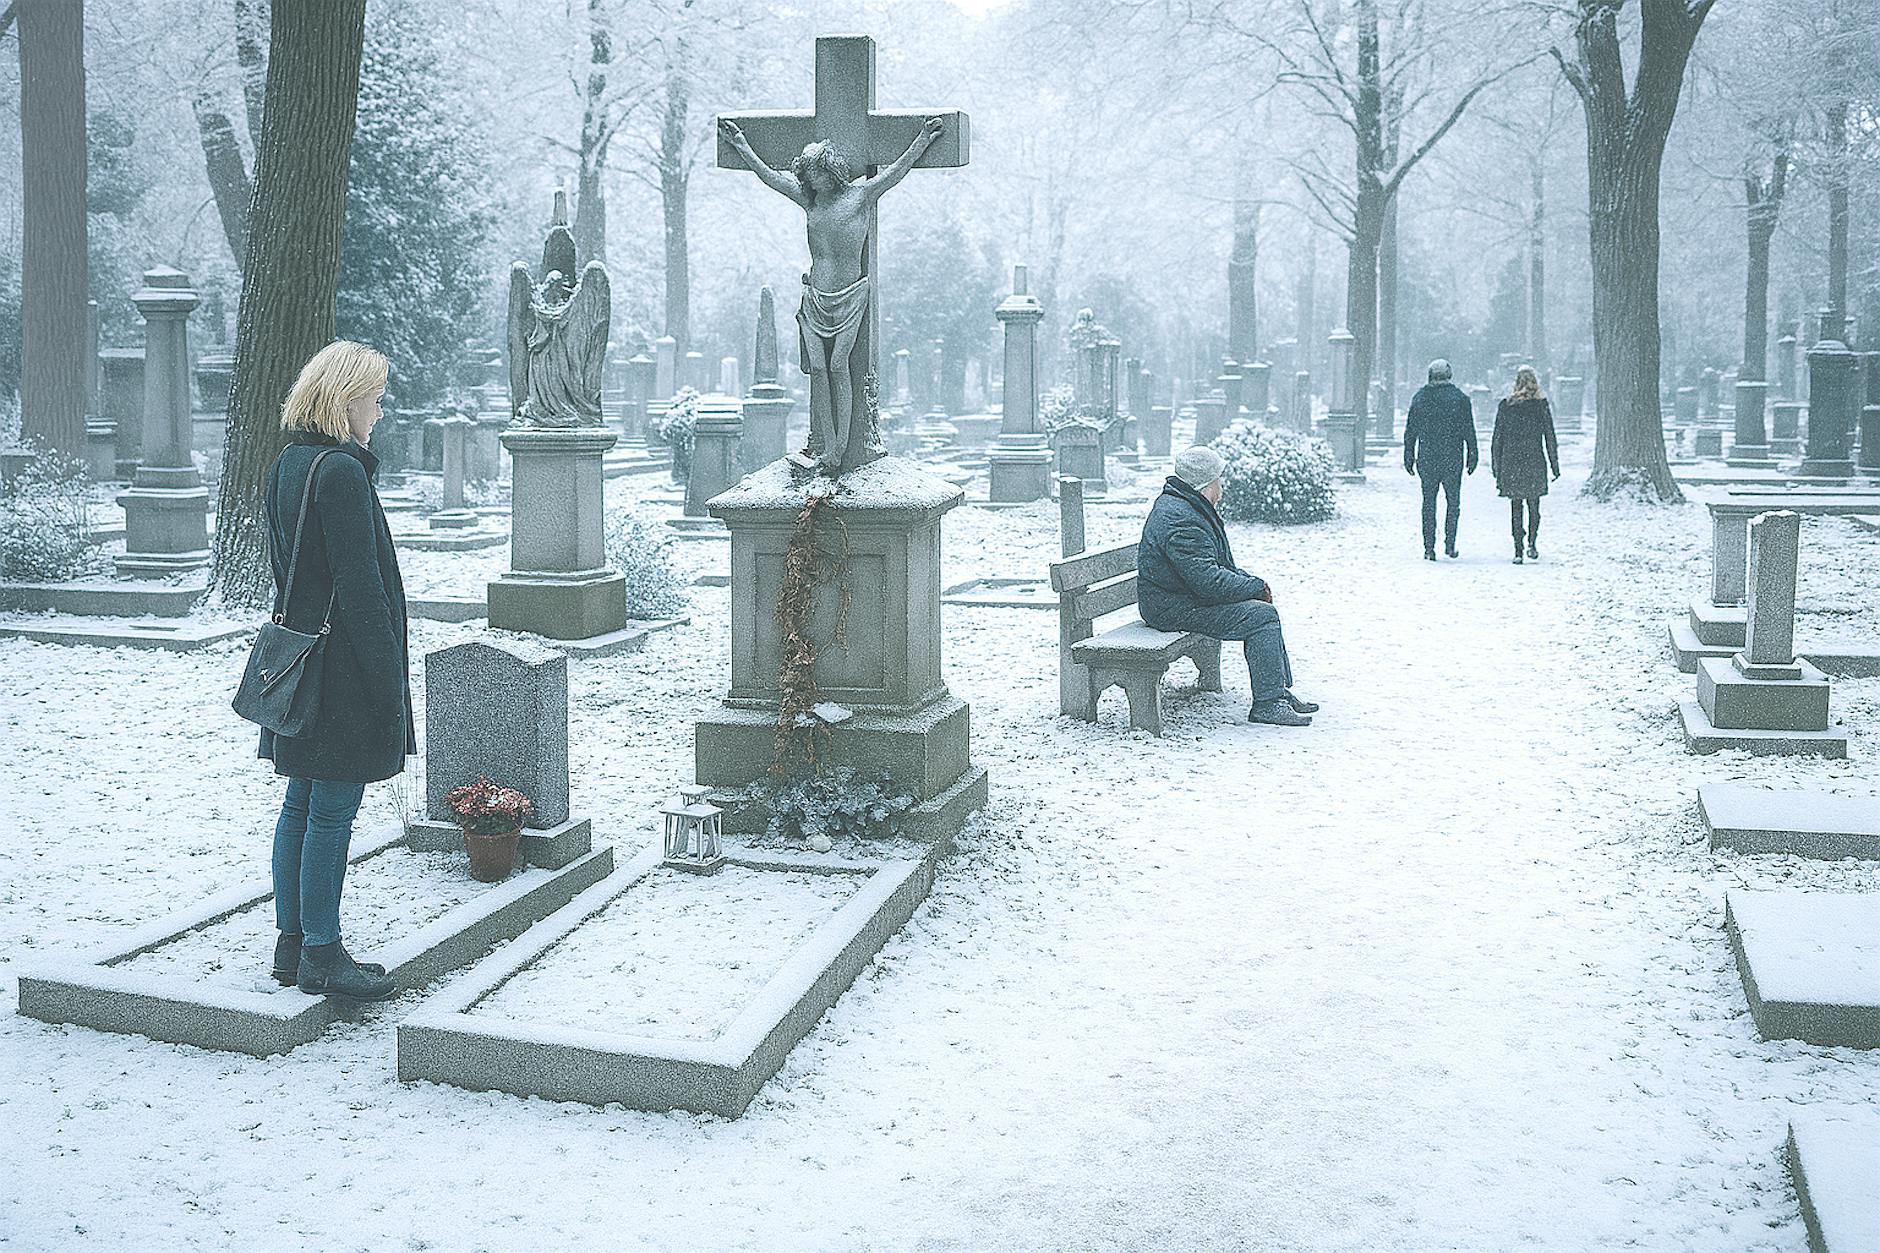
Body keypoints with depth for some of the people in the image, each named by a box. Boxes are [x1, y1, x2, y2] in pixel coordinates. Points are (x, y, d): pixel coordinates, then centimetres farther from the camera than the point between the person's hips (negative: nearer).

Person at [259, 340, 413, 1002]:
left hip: (299, 655, 10)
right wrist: (388, 675, -16)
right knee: (333, 808, -1)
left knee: (302, 802, 15)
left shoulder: (286, 465, 11)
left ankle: (293, 942, 23)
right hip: (343, 666, -10)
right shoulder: (342, 471, -18)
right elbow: (359, 584, -20)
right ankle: (321, 952, 7)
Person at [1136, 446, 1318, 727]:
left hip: (1188, 596, 11)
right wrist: (1256, 586, -16)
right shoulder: (1181, 521, -23)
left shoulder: (1184, 506, 13)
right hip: (1174, 610, -11)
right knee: (1262, 616, -17)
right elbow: (1207, 580, -28)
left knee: (1264, 611, 11)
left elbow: (1220, 564, 21)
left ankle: (1280, 691, 13)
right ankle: (1267, 704, -13)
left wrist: (1251, 582, 5)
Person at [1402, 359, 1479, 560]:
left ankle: (1429, 548, 3)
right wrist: (1471, 458, 5)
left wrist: (1409, 458, 12)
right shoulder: (1460, 398, -3)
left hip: (1427, 460, 1)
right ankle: (1449, 545, 6)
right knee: (1453, 502, 11)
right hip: (1453, 459, -1)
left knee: (1429, 502, 6)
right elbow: (1469, 432, -1)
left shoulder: (1419, 398, 2)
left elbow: (1410, 432, 5)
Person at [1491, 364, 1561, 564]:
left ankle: (1518, 550, 2)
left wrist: (1496, 467, 10)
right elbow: (1550, 437, 0)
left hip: (1511, 463, 1)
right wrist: (1555, 465, 7)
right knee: (1534, 506, 12)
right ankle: (1531, 543, -5)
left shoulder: (1505, 406, 1)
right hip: (1535, 462, -1)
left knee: (1516, 508, 6)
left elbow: (1497, 438, 4)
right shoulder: (1542, 405, -2)